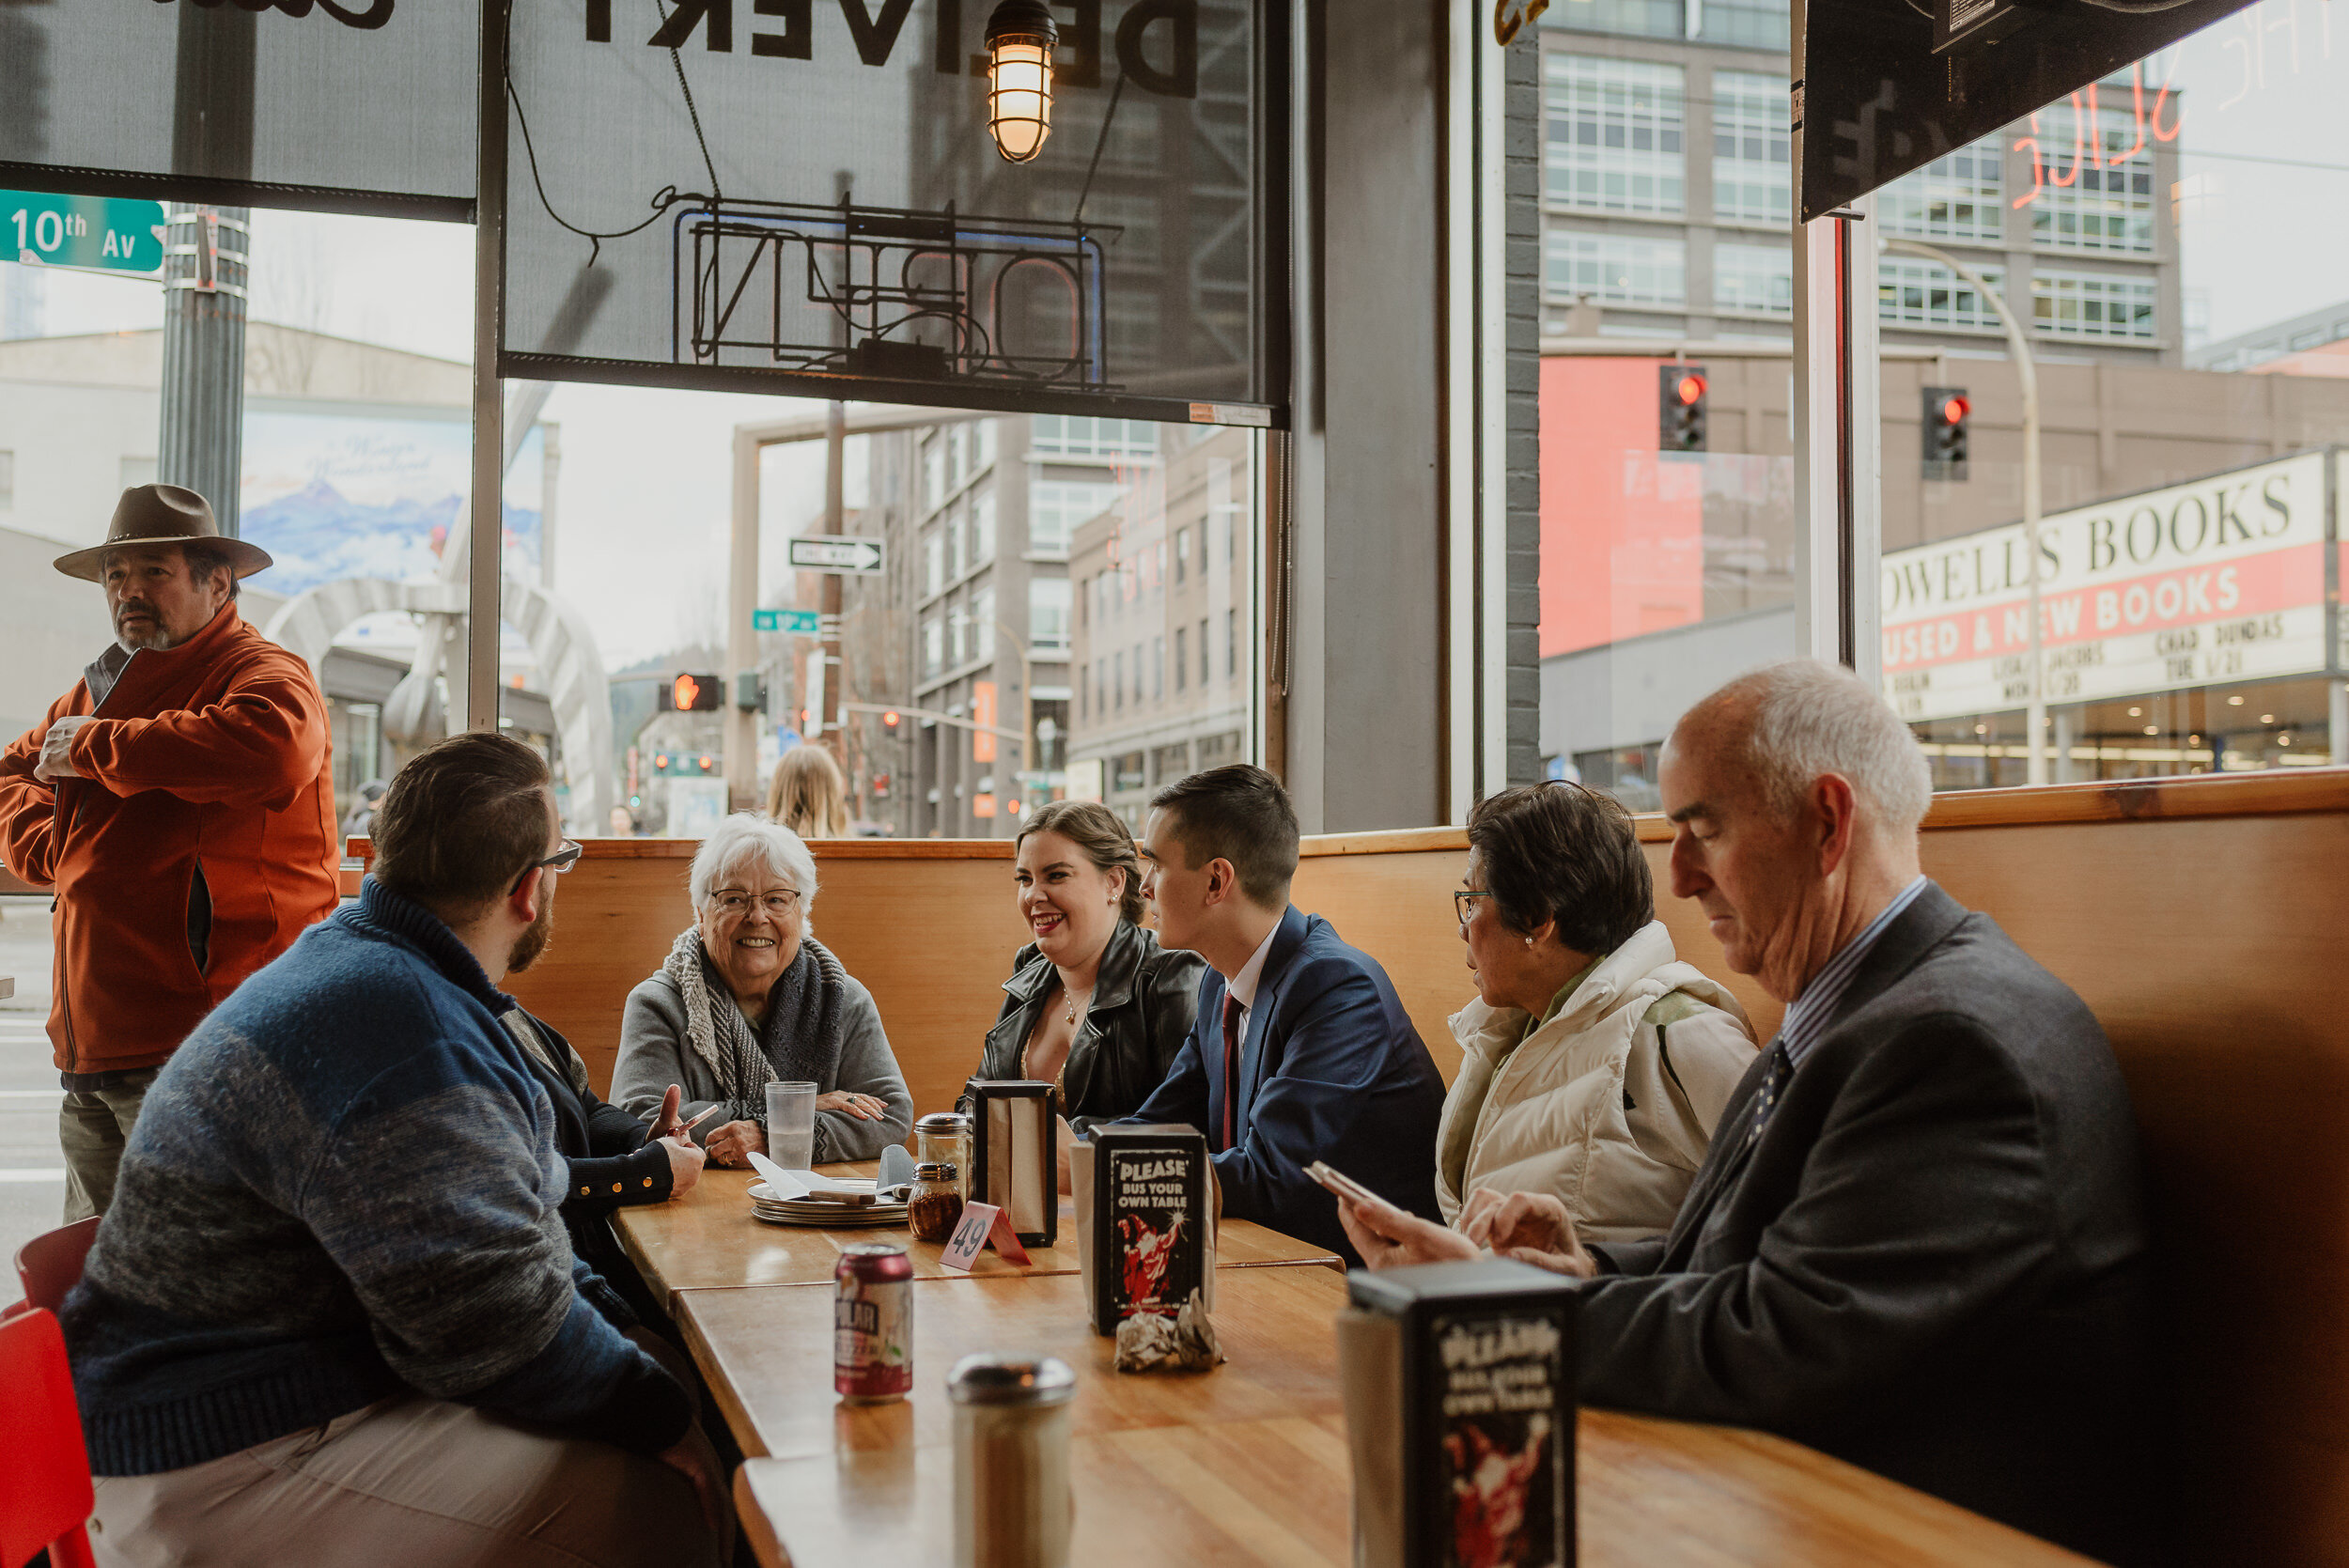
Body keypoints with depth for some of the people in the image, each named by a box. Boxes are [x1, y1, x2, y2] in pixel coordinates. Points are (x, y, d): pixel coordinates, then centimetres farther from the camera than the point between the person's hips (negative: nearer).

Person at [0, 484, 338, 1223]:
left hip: (197, 1052, -9)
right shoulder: (101, 687, 20)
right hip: (91, 1050, 9)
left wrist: (92, 748, -17)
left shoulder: (264, 672, -7)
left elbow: (269, 750, -32)